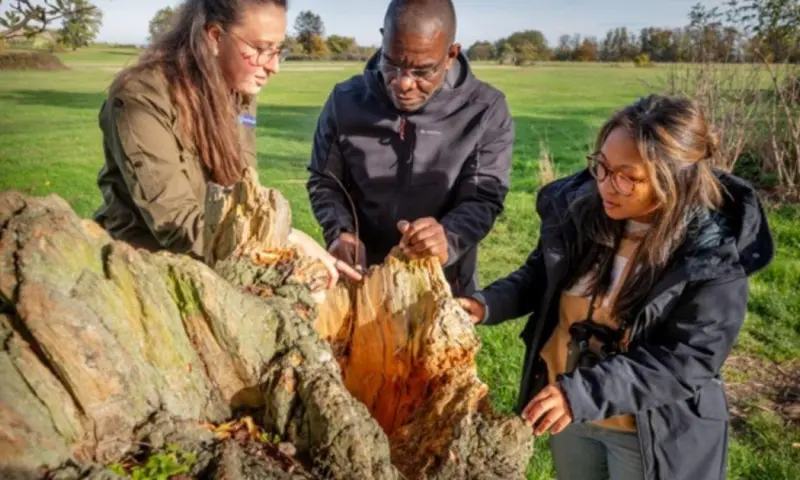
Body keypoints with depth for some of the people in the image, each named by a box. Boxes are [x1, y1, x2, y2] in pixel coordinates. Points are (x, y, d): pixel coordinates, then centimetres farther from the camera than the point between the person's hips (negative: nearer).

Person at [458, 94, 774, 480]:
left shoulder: (716, 255, -22)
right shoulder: (579, 206, -10)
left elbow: (688, 360, -24)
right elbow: (540, 276, 3)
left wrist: (586, 392, -34)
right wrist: (488, 304, -16)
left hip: (653, 433, -4)